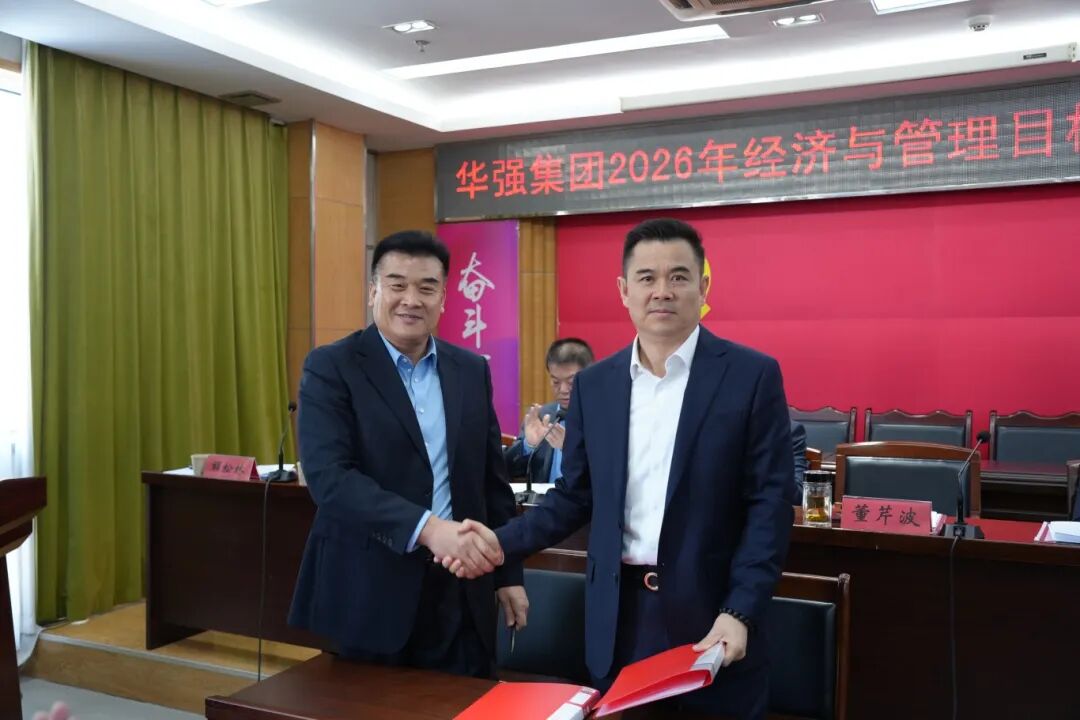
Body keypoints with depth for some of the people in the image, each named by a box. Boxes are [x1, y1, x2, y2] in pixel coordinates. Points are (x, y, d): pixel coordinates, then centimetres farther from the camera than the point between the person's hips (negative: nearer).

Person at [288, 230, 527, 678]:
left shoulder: (472, 370, 7)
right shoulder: (331, 367, -7)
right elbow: (328, 476, -20)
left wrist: (508, 573, 12)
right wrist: (427, 528, -30)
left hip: (460, 592, 4)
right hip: (369, 593, -4)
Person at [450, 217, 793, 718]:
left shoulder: (752, 376, -5)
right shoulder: (594, 384, 5)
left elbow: (770, 503, -7)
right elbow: (576, 497, 9)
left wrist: (740, 611, -15)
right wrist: (501, 543, -5)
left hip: (709, 612, -3)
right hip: (619, 616, 3)